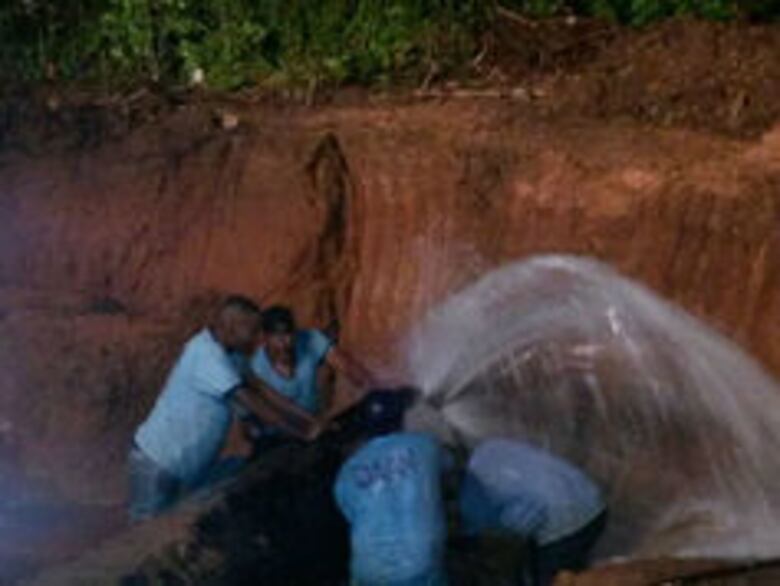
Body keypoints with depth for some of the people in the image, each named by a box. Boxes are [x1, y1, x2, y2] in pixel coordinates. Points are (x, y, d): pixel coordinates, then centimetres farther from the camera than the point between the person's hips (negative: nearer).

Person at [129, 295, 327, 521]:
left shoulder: (220, 351, 5)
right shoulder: (206, 353, -25)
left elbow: (260, 388, 6)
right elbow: (250, 401, -25)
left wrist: (309, 419, 0)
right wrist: (302, 432, -19)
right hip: (157, 464, -9)